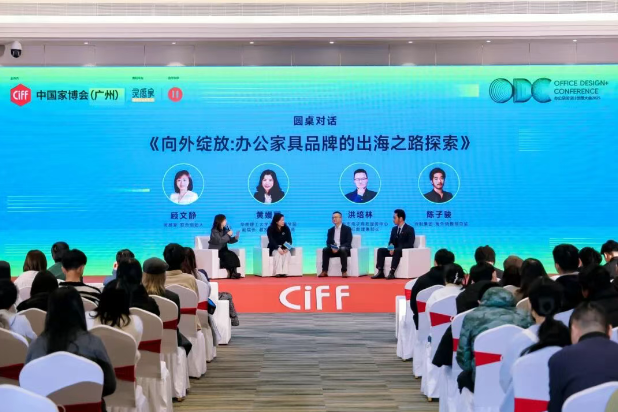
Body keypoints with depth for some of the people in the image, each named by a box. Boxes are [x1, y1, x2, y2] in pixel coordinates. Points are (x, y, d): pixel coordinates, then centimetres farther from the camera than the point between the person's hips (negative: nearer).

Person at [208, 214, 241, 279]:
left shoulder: (225, 230, 10)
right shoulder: (214, 231, -11)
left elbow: (229, 240, 14)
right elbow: (219, 241, -24)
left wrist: (235, 238, -6)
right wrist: (228, 235, -19)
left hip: (223, 250, 6)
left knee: (232, 254, -25)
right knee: (228, 255, -32)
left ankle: (233, 272, -34)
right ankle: (231, 273, -25)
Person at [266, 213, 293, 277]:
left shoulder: (286, 228, 0)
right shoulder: (270, 229, -8)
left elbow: (289, 240, -3)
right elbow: (271, 240, -19)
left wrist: (287, 248, -23)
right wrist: (278, 248, -35)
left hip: (284, 248, 2)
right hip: (274, 249, -2)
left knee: (287, 253, -31)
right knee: (278, 253, -35)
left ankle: (284, 272, -38)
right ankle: (278, 272, -41)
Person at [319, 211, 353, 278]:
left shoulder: (347, 229, -1)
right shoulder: (330, 230, 13)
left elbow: (348, 243, -11)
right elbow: (328, 243, 8)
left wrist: (339, 248, -25)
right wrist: (332, 248, -16)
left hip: (344, 249, -4)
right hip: (333, 250, 4)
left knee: (342, 249, -38)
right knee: (325, 250, -25)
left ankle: (344, 272, -36)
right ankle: (324, 272, -27)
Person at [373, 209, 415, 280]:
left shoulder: (409, 229, -6)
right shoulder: (394, 229, 15)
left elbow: (410, 244, -16)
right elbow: (391, 242, 16)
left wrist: (395, 249, -24)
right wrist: (391, 248, -11)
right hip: (394, 250, 7)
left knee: (397, 251, -39)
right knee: (380, 250, -15)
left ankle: (392, 273, -42)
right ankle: (380, 272, -24)